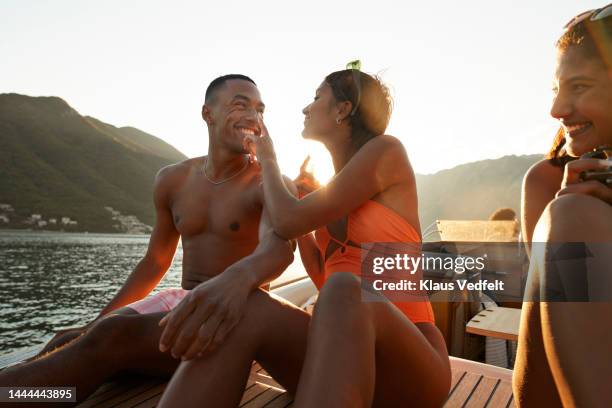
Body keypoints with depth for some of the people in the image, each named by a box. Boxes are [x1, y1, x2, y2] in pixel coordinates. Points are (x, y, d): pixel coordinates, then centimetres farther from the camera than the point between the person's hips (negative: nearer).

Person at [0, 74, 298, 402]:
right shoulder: (172, 180, 7)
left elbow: (279, 246, -32)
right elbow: (155, 262, 15)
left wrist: (241, 276, -56)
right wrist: (96, 323, 10)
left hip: (233, 314, -5)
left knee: (114, 336, -29)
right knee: (65, 346, -19)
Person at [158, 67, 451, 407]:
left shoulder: (386, 150, -5)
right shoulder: (337, 187, 16)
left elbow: (288, 223, -12)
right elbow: (323, 278, 14)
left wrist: (268, 160, 7)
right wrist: (295, 196, 14)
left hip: (409, 364, -5)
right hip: (345, 353, 6)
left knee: (345, 292, -38)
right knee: (244, 310, -23)